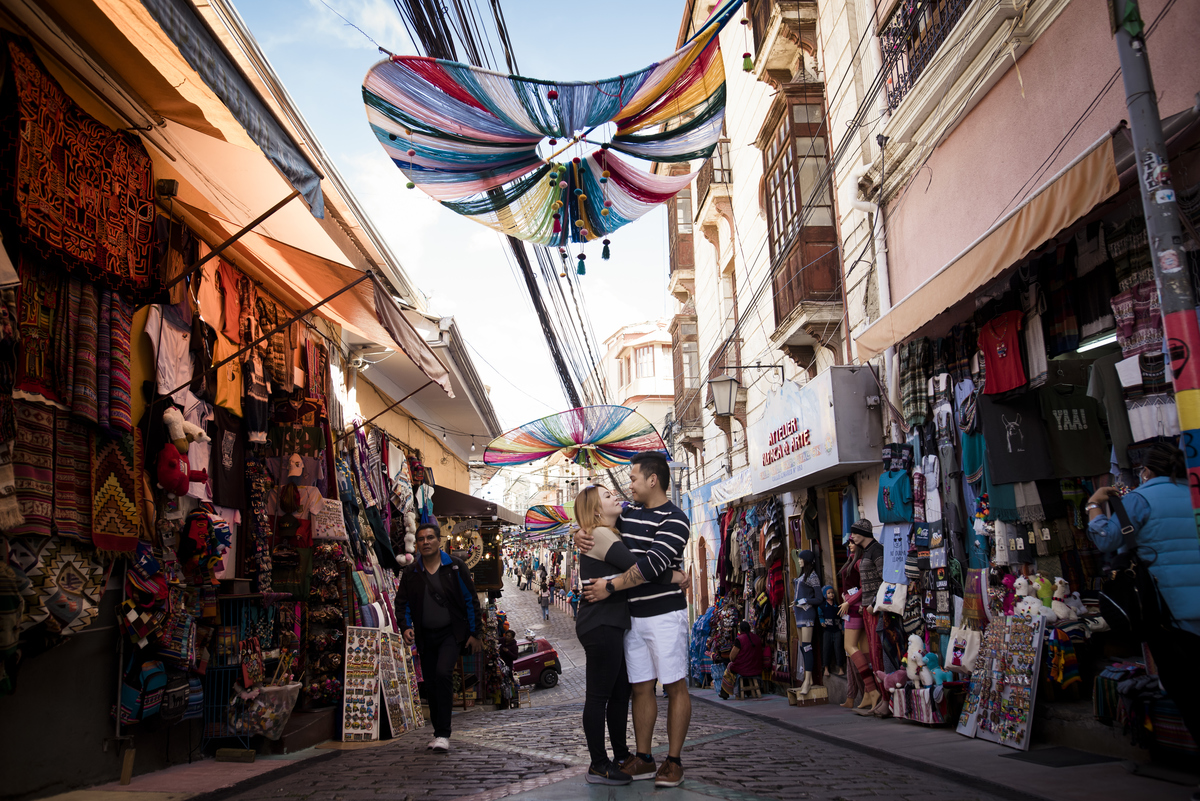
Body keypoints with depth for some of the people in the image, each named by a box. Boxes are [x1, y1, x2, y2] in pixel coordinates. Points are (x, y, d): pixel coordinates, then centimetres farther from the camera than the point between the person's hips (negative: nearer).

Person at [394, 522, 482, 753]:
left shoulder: (455, 567, -3)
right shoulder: (410, 573, 4)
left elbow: (471, 600, 0)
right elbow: (402, 603, 12)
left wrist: (474, 634, -3)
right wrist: (406, 626, -7)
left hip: (452, 632, -4)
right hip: (425, 636, 4)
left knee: (443, 673, -23)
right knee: (431, 684, 7)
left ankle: (443, 735, -19)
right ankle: (439, 733, 24)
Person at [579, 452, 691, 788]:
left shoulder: (674, 520, -11)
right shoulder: (627, 515, 12)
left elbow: (652, 565, -21)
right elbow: (595, 525, 23)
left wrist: (610, 587, -17)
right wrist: (579, 536, -2)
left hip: (665, 614, -7)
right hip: (633, 616, 7)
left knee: (674, 686, 0)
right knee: (641, 687, 10)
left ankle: (674, 762, 6)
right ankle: (643, 760, 18)